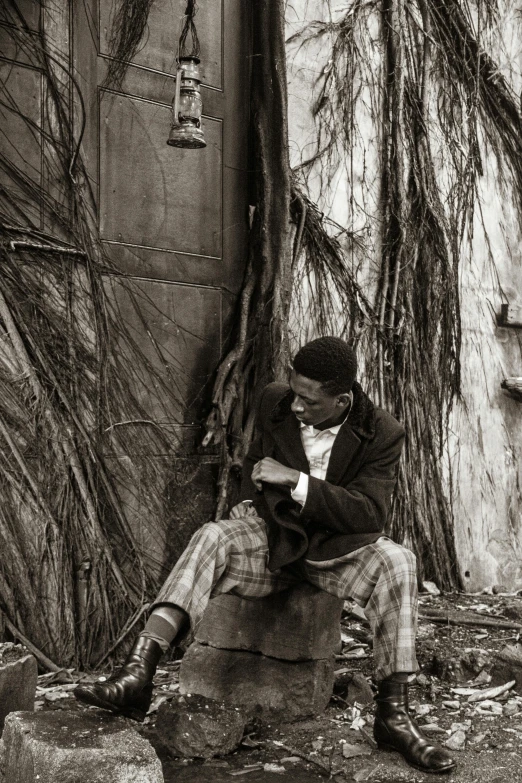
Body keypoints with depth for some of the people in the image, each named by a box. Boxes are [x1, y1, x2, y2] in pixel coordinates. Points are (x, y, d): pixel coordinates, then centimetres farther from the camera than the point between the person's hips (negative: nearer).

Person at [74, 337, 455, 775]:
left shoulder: (381, 434, -12)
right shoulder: (275, 403, -2)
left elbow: (371, 513, -22)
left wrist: (295, 479, -27)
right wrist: (250, 500, 3)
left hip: (334, 547, -1)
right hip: (272, 534, 1)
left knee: (396, 562, -32)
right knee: (210, 538, -30)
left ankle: (394, 714, -27)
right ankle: (138, 676, -43)